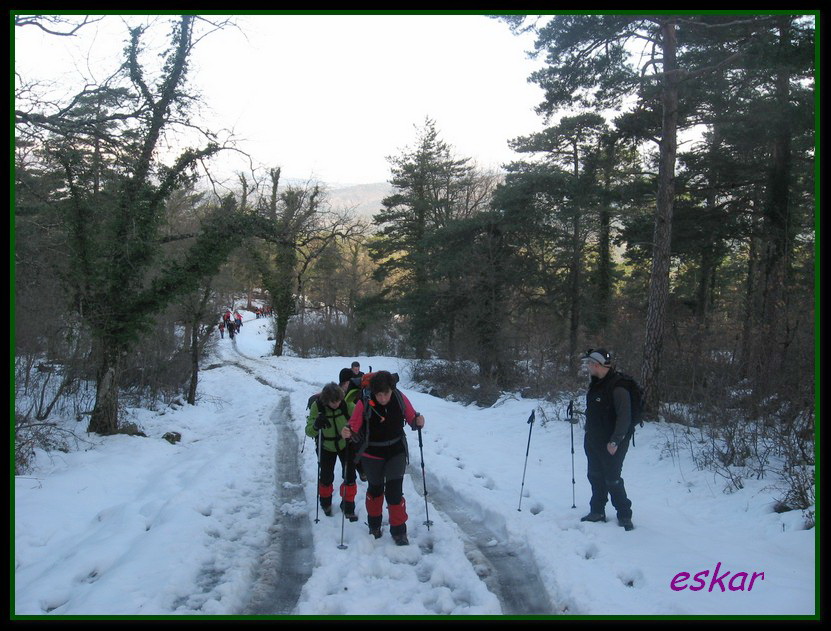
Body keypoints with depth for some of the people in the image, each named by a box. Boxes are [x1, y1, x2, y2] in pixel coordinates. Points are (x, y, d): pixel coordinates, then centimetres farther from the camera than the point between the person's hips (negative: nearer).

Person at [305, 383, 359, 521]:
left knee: (349, 476, -1)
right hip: (326, 447, 0)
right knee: (326, 477, 9)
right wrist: (316, 426, -50)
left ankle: (348, 506, 20)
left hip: (345, 444, 0)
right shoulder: (317, 406, -27)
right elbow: (309, 431, -28)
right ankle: (325, 502, 38)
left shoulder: (347, 404, -27)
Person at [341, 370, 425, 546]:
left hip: (396, 452, 0)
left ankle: (399, 530, 11)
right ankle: (374, 524, 40)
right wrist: (348, 433, -38)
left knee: (395, 490, -5)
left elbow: (411, 418, -3)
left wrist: (418, 421, -24)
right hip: (372, 455, 0)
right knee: (375, 488, 18)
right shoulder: (364, 403, -21)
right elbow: (355, 428, -16)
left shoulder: (400, 398, -15)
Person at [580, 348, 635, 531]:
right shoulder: (596, 384, 8)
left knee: (612, 480, -3)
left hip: (612, 444, -9)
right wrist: (589, 435, 19)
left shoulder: (618, 387, -20)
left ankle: (624, 515, 11)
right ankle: (597, 511, 26)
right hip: (593, 441, 9)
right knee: (595, 477, 14)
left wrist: (615, 441, -24)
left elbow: (624, 418, -23)